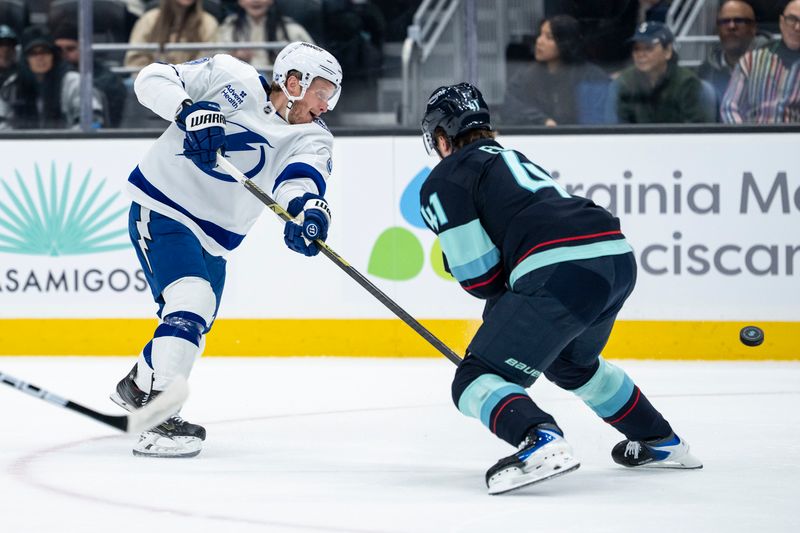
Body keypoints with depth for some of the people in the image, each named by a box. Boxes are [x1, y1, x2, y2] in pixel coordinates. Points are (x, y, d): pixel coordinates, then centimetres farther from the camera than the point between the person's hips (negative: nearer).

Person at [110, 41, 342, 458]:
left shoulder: (312, 137, -2)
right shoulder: (231, 78, -10)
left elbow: (299, 177, -23)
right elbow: (153, 80, -10)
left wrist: (307, 207, -46)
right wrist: (191, 112, -28)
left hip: (212, 241, 7)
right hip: (161, 211, -7)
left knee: (192, 329, 22)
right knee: (192, 300, -26)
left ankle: (136, 387, 50)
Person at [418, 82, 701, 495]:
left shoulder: (443, 180, 8)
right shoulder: (514, 159, 33)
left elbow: (479, 274, 1)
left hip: (560, 272, -8)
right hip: (619, 259, 8)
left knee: (476, 381, -3)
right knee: (571, 362, 36)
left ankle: (541, 443, -31)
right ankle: (662, 443, 43)